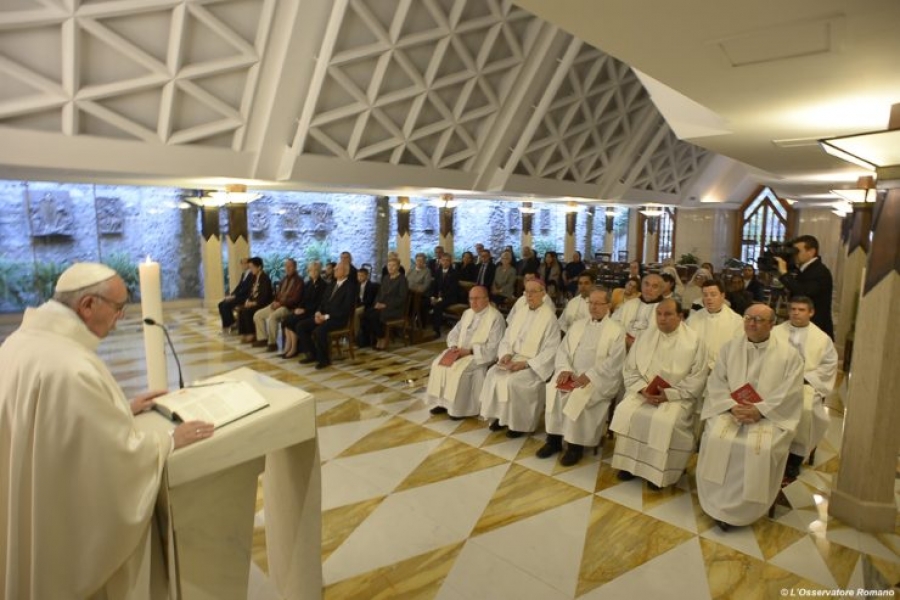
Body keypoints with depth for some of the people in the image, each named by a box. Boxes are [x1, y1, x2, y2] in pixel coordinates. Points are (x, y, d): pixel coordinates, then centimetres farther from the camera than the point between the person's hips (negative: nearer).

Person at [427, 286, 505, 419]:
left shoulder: (496, 318, -11)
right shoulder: (467, 313, 13)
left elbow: (494, 347, -17)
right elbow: (453, 333, 15)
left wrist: (470, 351, -21)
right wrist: (454, 346, -7)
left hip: (480, 355, -7)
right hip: (461, 351, 7)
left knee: (459, 369, -30)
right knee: (438, 363, -13)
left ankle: (461, 408, -15)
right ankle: (442, 402, -6)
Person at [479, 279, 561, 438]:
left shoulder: (549, 317, -10)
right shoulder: (520, 313, 11)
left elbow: (551, 350, -14)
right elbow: (507, 338, 14)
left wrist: (526, 363, -21)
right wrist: (506, 354, -8)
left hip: (533, 364, -6)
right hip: (514, 359, 6)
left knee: (513, 381, -28)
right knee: (493, 374, -17)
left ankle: (519, 423, -8)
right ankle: (499, 415, -4)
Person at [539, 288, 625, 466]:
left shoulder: (617, 330, 2)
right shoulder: (577, 325, 17)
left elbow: (614, 362, -9)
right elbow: (563, 350, 11)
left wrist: (589, 376, -20)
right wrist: (565, 369, -9)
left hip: (599, 379, -4)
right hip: (572, 374, 4)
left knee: (578, 397, -32)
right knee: (553, 390, -24)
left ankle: (575, 444, -16)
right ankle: (553, 439, -13)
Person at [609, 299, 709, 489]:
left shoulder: (694, 340, -3)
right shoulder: (645, 337, 8)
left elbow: (697, 377, -8)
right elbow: (630, 369, 8)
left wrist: (668, 394, -17)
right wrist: (643, 389, -11)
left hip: (677, 395, -3)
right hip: (644, 391, 4)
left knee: (664, 421, -29)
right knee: (625, 412, -21)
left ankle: (659, 471, -9)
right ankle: (630, 463, -5)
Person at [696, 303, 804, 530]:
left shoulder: (789, 354, 3)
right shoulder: (729, 348, 10)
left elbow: (789, 394, -6)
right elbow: (716, 384, 4)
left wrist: (760, 410, -19)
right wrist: (732, 406, -14)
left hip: (770, 415, -2)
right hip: (730, 410, 2)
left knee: (761, 448, -30)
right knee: (716, 439, -27)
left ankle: (737, 510, -14)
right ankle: (720, 503, -10)